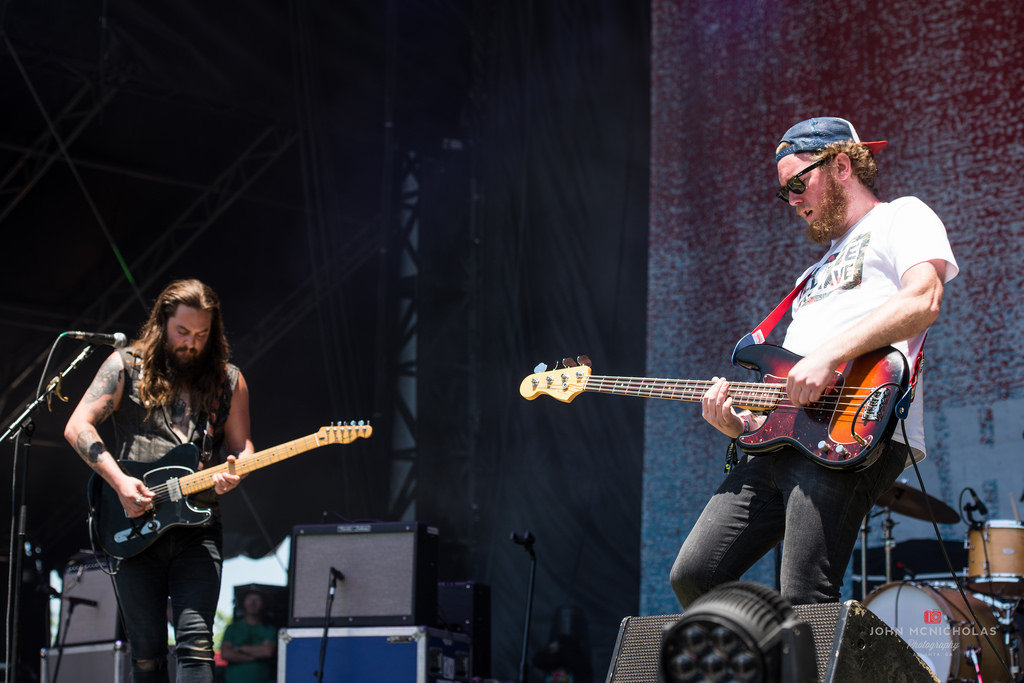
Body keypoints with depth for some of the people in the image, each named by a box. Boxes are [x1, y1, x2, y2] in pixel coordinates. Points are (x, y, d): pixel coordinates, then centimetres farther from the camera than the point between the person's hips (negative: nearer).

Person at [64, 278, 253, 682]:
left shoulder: (228, 380, 11)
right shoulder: (126, 367, 4)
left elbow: (240, 444, 13)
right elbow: (77, 427, -3)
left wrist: (234, 471, -12)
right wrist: (119, 482, -14)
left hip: (198, 525, 0)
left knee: (195, 643, -14)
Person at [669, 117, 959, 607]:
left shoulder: (901, 218, 10)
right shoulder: (819, 269, 35)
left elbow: (923, 301, -11)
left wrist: (830, 354, -21)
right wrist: (740, 425, 9)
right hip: (777, 445, 9)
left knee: (806, 604, -20)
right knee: (694, 576, -3)